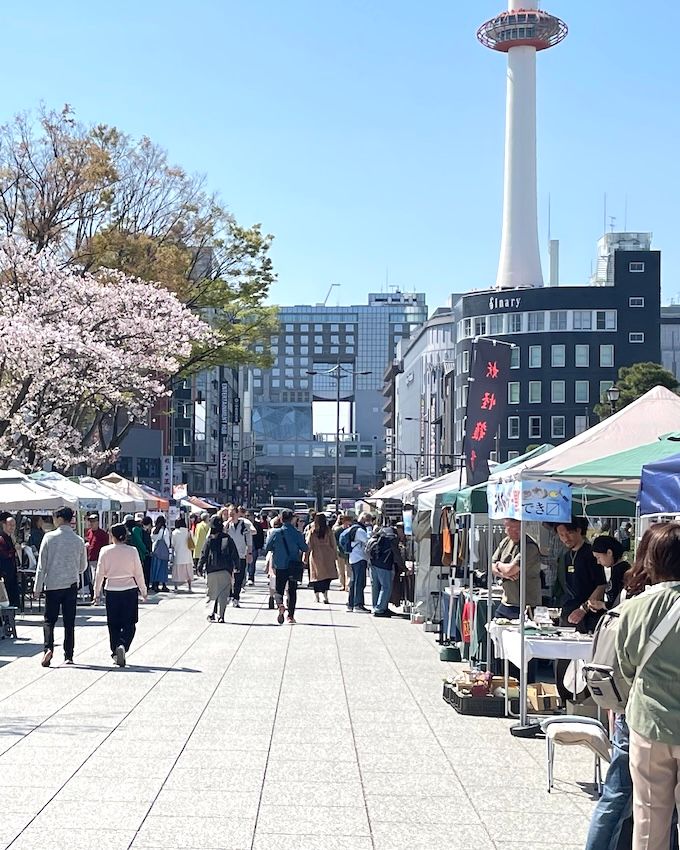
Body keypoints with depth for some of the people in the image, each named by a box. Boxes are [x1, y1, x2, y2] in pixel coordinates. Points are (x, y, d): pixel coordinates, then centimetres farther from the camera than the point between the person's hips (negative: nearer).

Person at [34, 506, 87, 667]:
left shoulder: (49, 537, -7)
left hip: (52, 584, -1)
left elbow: (42, 564, -5)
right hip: (71, 584, 2)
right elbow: (83, 566, 10)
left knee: (49, 619, 7)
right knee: (69, 622, 7)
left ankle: (49, 648, -14)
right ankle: (68, 656, 7)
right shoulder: (79, 541, -1)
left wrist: (38, 587, 1)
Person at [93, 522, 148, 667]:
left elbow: (100, 573, -1)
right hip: (130, 590, -1)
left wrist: (97, 592, 10)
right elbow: (139, 573, -1)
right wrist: (143, 591, 11)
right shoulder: (132, 551, -6)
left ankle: (116, 653, 15)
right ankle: (123, 646, -19)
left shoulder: (105, 551, -5)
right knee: (129, 624, 5)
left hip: (112, 590, 1)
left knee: (113, 625, 13)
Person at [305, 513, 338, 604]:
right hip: (327, 556, 0)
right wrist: (335, 555, 12)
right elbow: (333, 544, 3)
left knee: (316, 575, 9)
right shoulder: (328, 531, -2)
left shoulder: (311, 531, -3)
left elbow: (308, 545, -1)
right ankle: (325, 595, -11)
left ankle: (316, 596, 13)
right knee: (327, 576, 3)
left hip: (315, 556, 0)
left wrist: (305, 557, 4)